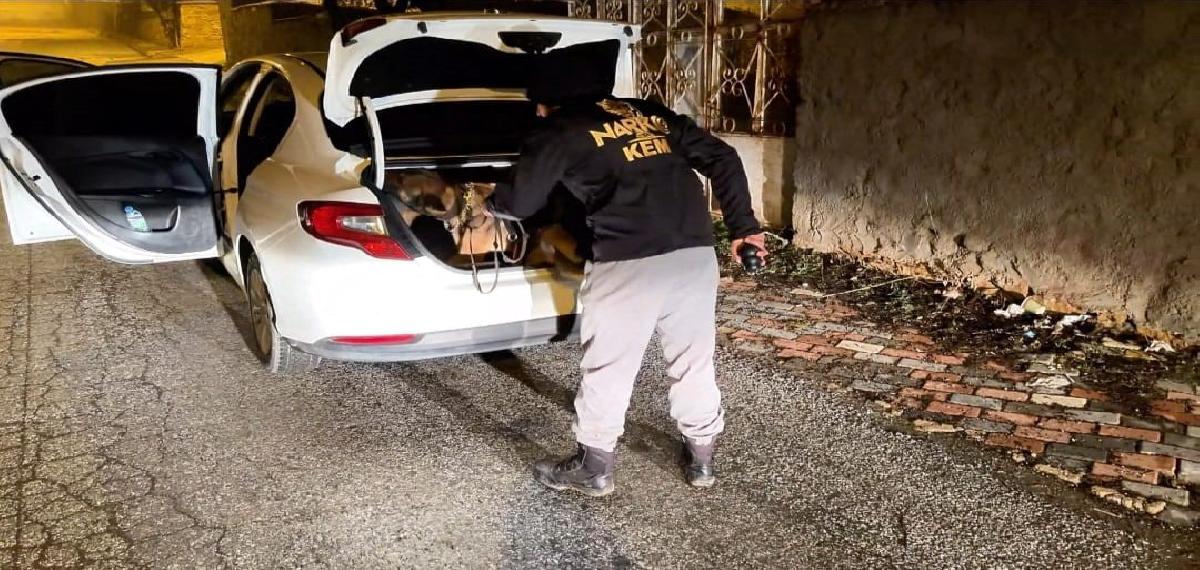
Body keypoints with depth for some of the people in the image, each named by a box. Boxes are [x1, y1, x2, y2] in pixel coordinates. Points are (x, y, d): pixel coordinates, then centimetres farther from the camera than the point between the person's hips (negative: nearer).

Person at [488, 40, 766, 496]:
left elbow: (521, 203, 15)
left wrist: (492, 201, 37)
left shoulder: (558, 130, 7)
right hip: (696, 255, 6)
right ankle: (702, 459, 33)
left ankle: (594, 469, 25)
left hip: (628, 263, -5)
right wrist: (743, 227, 19)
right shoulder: (651, 113, 21)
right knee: (694, 363, 19)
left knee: (607, 370, 11)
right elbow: (722, 160, 16)